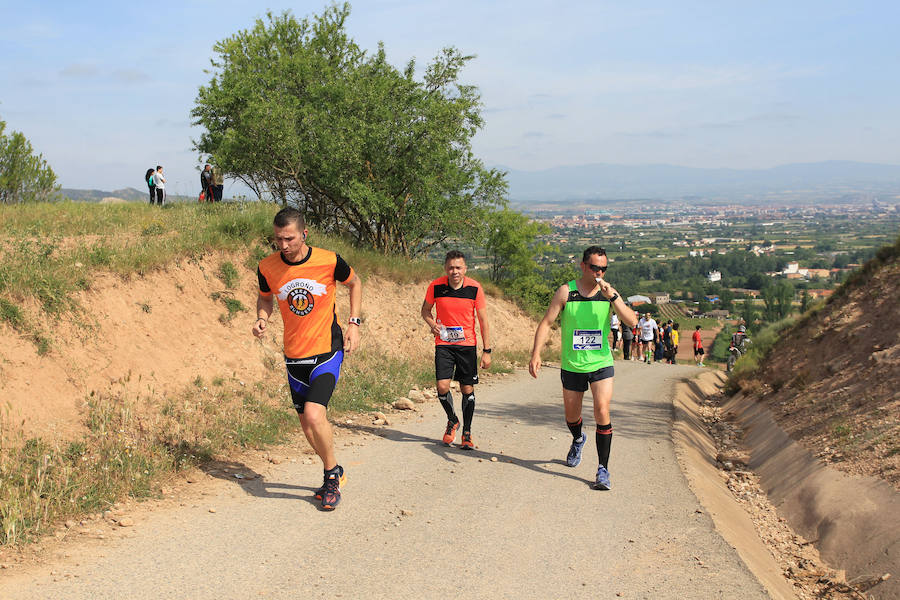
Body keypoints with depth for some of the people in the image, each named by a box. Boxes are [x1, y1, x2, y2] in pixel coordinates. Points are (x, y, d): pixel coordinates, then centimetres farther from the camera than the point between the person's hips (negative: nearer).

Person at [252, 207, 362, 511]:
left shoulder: (329, 261, -13)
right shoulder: (267, 267, -6)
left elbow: (355, 283, 8)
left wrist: (353, 323, 0)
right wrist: (262, 318, -6)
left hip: (327, 351, -4)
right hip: (294, 356, 4)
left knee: (314, 415, -21)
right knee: (307, 424, 11)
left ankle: (333, 474, 4)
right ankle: (334, 475, 34)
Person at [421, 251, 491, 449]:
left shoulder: (474, 288, -9)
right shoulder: (435, 286, -8)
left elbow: (483, 320, -1)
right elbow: (425, 310, 10)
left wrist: (487, 350, -4)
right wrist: (432, 324, -11)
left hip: (467, 344, 0)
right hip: (443, 343, 0)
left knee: (467, 389, 2)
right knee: (442, 386, -12)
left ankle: (467, 433, 18)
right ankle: (452, 420, 17)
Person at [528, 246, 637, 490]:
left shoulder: (609, 292, -2)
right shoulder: (566, 292, -6)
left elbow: (632, 322, -10)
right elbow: (546, 323, -6)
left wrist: (612, 297, -21)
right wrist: (536, 353, -17)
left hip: (601, 364, 0)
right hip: (572, 365, 1)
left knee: (602, 411, -16)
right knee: (571, 415, 14)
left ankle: (603, 470, -8)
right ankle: (578, 440, 50)